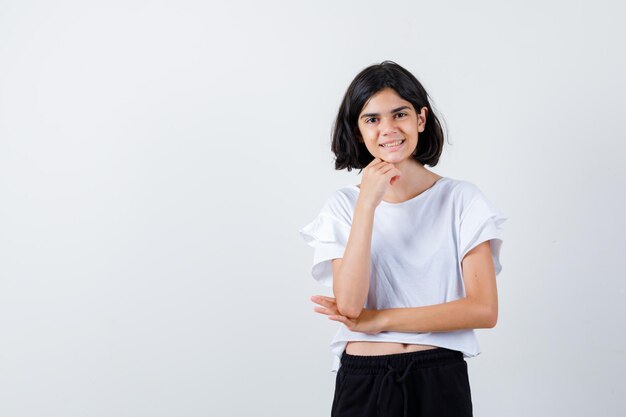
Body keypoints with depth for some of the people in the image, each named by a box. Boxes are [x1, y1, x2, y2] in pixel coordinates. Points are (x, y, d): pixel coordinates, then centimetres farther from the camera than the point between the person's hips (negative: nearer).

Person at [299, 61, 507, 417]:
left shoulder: (462, 199, -2)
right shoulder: (343, 206, 0)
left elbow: (484, 310, -10)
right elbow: (349, 307, -13)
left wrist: (377, 320, -11)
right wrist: (367, 203, -17)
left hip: (442, 383, 0)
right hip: (363, 383, 1)